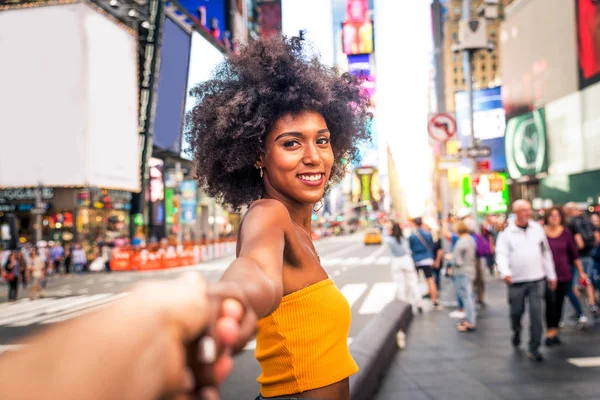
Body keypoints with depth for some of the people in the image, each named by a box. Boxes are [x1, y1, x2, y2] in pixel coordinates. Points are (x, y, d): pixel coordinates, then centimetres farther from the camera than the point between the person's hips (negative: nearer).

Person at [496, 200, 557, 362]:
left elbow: (546, 253, 11)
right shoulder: (507, 233, -4)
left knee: (536, 314, -4)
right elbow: (502, 255, -12)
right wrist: (505, 272, -30)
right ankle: (516, 331, 42)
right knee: (516, 311, 10)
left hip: (537, 279, 2)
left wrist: (551, 275, 12)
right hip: (516, 281, -1)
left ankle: (534, 348, 4)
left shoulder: (538, 229, 6)